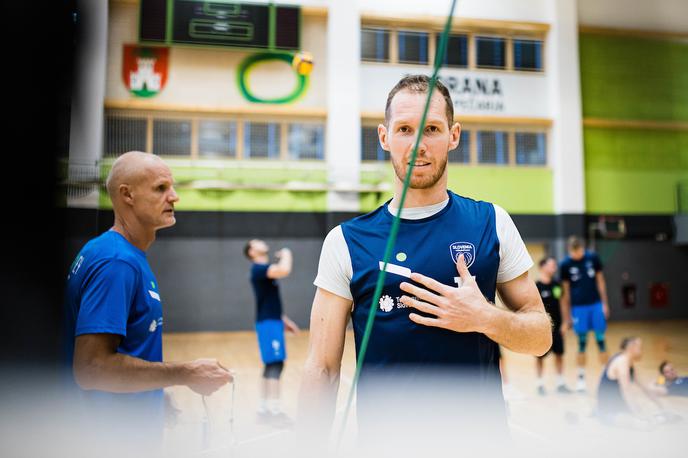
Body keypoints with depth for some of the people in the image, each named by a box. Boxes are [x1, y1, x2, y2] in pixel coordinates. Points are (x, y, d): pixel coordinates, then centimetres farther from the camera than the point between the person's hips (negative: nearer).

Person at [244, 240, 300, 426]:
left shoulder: (266, 270, 19)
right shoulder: (258, 268, -12)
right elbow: (284, 270, -31)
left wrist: (284, 320, 22)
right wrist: (286, 254, -11)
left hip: (273, 321, 10)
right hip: (268, 323, -10)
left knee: (271, 365, 11)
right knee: (276, 364, -12)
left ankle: (264, 408, 17)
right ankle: (274, 410, -11)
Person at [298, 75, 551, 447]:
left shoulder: (492, 224, -3)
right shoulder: (345, 241, -7)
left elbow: (540, 337, 1)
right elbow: (322, 370, -6)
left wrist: (485, 318, -16)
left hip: (482, 431, 1)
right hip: (382, 435, -1)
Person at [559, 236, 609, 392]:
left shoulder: (593, 258, -2)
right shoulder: (565, 265, -5)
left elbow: (600, 281, 7)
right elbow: (565, 291, 0)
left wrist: (604, 303, 4)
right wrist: (567, 316, 1)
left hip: (596, 305, 1)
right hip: (579, 307, -1)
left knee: (601, 340, 4)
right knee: (582, 343, 4)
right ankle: (581, 377, 14)